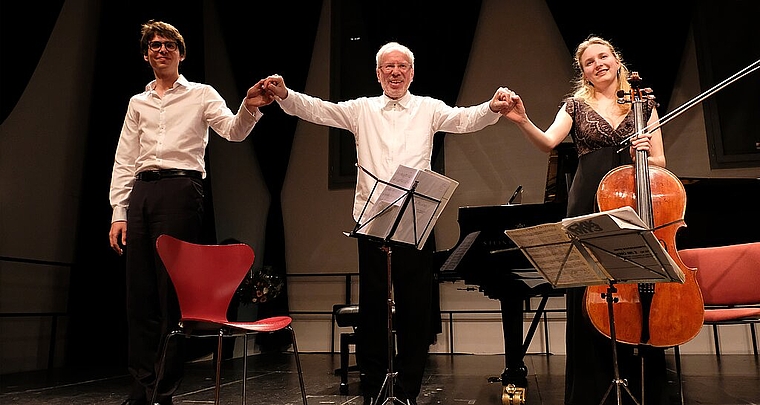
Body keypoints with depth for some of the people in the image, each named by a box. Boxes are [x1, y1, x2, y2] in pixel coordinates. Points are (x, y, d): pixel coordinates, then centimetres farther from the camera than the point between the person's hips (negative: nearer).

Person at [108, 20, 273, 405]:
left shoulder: (201, 94, 10)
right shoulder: (138, 102, 21)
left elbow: (233, 131, -7)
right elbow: (124, 161, 17)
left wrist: (249, 107, -29)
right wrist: (119, 213, 7)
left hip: (181, 189, -5)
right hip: (142, 192, 5)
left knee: (172, 290, -6)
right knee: (139, 291, 4)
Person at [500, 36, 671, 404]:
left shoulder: (643, 104, 13)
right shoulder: (576, 105, 10)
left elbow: (660, 162, 11)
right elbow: (548, 142, -9)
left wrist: (645, 156, -10)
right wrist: (523, 122, -27)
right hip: (589, 207, -1)